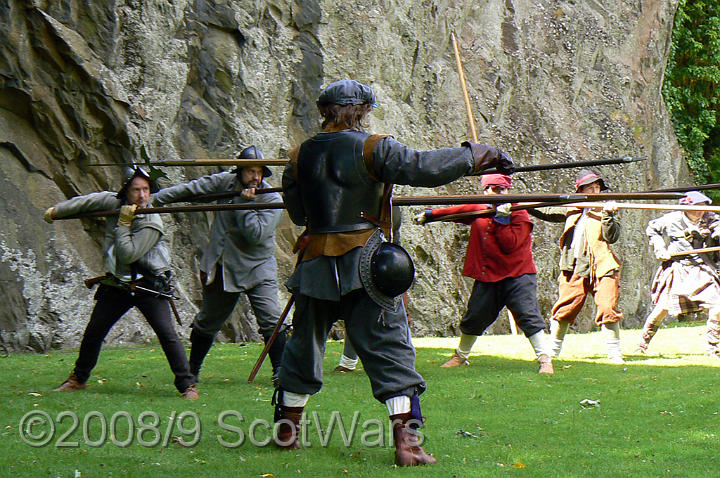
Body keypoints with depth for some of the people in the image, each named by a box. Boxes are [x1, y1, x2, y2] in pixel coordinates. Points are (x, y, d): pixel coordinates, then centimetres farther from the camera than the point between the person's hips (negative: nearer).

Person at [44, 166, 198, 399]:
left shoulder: (151, 224, -21)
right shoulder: (114, 202, -4)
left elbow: (128, 254, -26)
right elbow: (88, 201, 13)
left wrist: (123, 224, -23)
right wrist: (57, 210, 20)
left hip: (148, 287, -5)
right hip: (118, 285, 6)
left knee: (167, 334, -15)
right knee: (93, 332, 11)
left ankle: (187, 385, -9)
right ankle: (78, 378, 31)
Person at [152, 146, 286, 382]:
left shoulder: (272, 199, -15)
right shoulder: (224, 182, -4)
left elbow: (256, 235, -24)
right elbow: (190, 190, 6)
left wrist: (245, 203, -26)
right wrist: (154, 199, 6)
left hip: (256, 268, -3)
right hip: (221, 268, 3)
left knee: (271, 321, -16)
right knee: (207, 322, 15)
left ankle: (280, 370, -5)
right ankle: (192, 369, 32)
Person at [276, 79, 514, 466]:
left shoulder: (301, 155, 6)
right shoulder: (371, 148, -8)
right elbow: (424, 167, -14)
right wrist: (479, 154, -4)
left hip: (315, 266, 4)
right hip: (363, 265, -4)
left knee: (305, 344, 17)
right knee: (389, 350, -1)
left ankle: (287, 429, 27)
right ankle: (406, 442, -6)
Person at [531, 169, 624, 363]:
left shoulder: (607, 209, 8)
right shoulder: (572, 209, 18)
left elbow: (612, 237, -3)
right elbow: (548, 213, 24)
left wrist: (607, 215, -16)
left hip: (602, 268, -3)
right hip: (575, 269, 3)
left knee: (607, 310, -12)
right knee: (563, 309, 4)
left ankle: (615, 354, -5)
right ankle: (552, 350, 18)